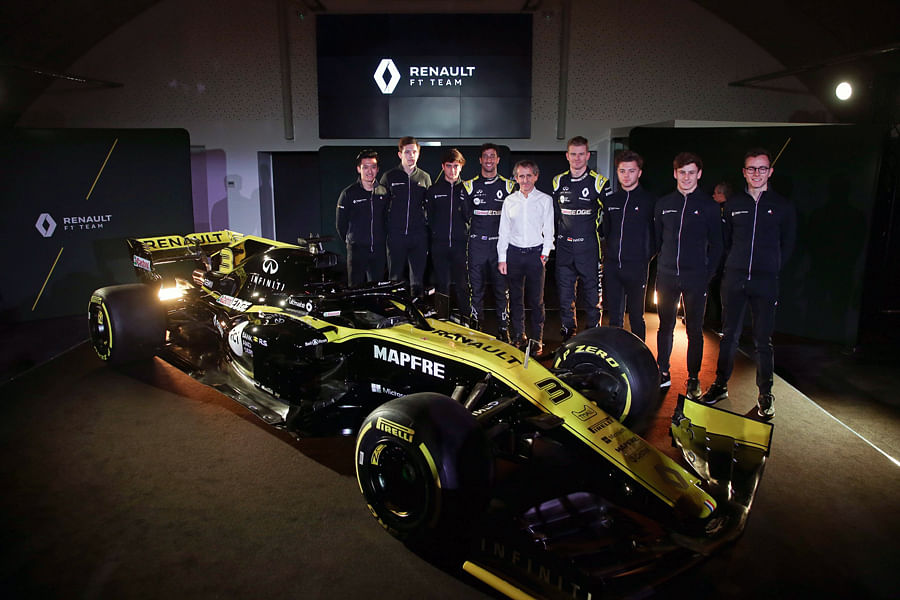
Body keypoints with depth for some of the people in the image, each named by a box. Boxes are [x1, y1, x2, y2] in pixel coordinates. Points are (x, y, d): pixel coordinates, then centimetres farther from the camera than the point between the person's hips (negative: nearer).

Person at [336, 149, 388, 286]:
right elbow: (340, 223, 3)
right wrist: (350, 241, 8)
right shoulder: (349, 193, -4)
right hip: (357, 249, -3)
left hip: (378, 250, 3)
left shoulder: (383, 192, 5)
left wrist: (381, 241, 11)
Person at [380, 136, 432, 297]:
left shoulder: (425, 177, 10)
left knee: (418, 278, 5)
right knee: (395, 278, 3)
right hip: (395, 235, -1)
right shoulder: (389, 177, 5)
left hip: (419, 236, 1)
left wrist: (429, 229, 7)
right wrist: (383, 231, 1)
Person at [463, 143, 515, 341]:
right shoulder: (470, 185, 9)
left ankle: (503, 328, 8)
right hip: (477, 244, 1)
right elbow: (465, 215, 12)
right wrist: (475, 230, 2)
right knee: (476, 287, 3)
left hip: (501, 243, 0)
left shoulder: (509, 186, 8)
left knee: (501, 287, 1)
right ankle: (476, 326, 13)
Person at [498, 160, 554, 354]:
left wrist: (545, 253, -6)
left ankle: (537, 340, 8)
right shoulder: (509, 200, 10)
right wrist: (502, 258, 5)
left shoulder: (545, 200, 5)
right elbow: (504, 231, 10)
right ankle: (518, 337, 16)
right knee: (515, 298, 6)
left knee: (536, 300, 0)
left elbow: (548, 229, 5)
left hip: (536, 253, -2)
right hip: (514, 252, 2)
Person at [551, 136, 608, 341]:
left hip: (589, 247, -3)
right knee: (564, 291, 9)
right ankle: (567, 333, 21)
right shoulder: (558, 182, 9)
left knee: (592, 291, 1)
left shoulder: (598, 182, -3)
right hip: (564, 247, 3)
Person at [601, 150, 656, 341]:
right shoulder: (610, 200, 12)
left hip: (636, 268, -4)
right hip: (612, 266, 4)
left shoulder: (650, 200, -1)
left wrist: (648, 256, -4)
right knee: (614, 315, 9)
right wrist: (606, 255, 12)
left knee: (636, 316, 5)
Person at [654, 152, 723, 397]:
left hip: (696, 279, -2)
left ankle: (693, 379, 15)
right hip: (666, 277, 2)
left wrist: (708, 274, -4)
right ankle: (663, 373, 21)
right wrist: (661, 265, 8)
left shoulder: (709, 205, 0)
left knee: (694, 330, 5)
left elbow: (716, 245, 3)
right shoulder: (663, 204, 7)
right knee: (665, 327, 9)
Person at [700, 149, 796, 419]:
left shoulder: (783, 206, 4)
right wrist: (736, 265, 10)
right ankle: (720, 385, 19)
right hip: (734, 279, 2)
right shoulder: (733, 203, 8)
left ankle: (765, 394, 14)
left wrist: (771, 269, 7)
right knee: (729, 336, 8)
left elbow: (788, 245, 11)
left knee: (763, 340, 3)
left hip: (765, 282, -1)